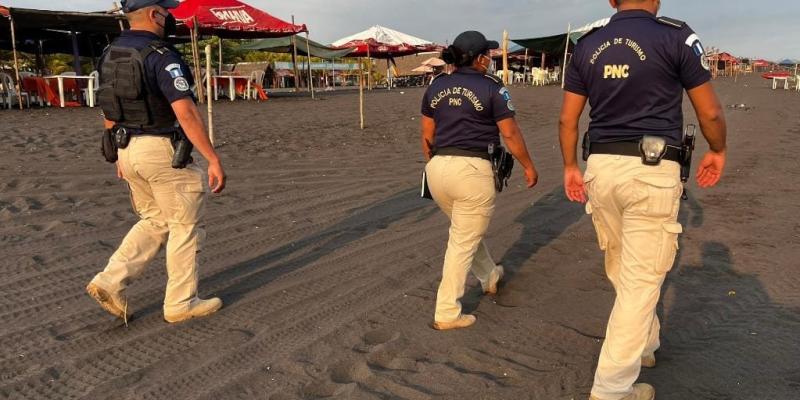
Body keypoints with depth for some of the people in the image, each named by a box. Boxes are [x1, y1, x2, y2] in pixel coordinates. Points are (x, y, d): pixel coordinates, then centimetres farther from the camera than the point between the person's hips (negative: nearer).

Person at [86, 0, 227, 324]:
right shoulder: (161, 56, -17)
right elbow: (186, 113, -25)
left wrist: (120, 156, 24)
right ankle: (181, 303, 15)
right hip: (162, 151, -8)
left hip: (129, 150, 8)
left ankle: (110, 282, 11)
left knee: (155, 222, 21)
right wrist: (214, 160, -24)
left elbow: (109, 111, 16)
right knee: (185, 226, 6)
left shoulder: (111, 55, 10)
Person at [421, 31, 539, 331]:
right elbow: (510, 134, -3)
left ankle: (489, 277, 48)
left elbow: (427, 136, 13)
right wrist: (528, 166, 9)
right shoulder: (492, 88, -5)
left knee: (465, 230, 26)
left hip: (438, 169, 6)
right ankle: (446, 314, 8)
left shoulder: (435, 87, 10)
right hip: (472, 170, -6)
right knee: (464, 241, 4)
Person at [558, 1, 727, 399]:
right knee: (640, 280, 1)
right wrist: (717, 151, 18)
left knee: (622, 271, 21)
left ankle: (644, 344, 41)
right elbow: (710, 112, 0)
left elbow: (567, 118, 9)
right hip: (652, 172, -5)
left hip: (601, 167, 5)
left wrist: (570, 166, 21)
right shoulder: (675, 36, -5)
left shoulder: (586, 45, 7)